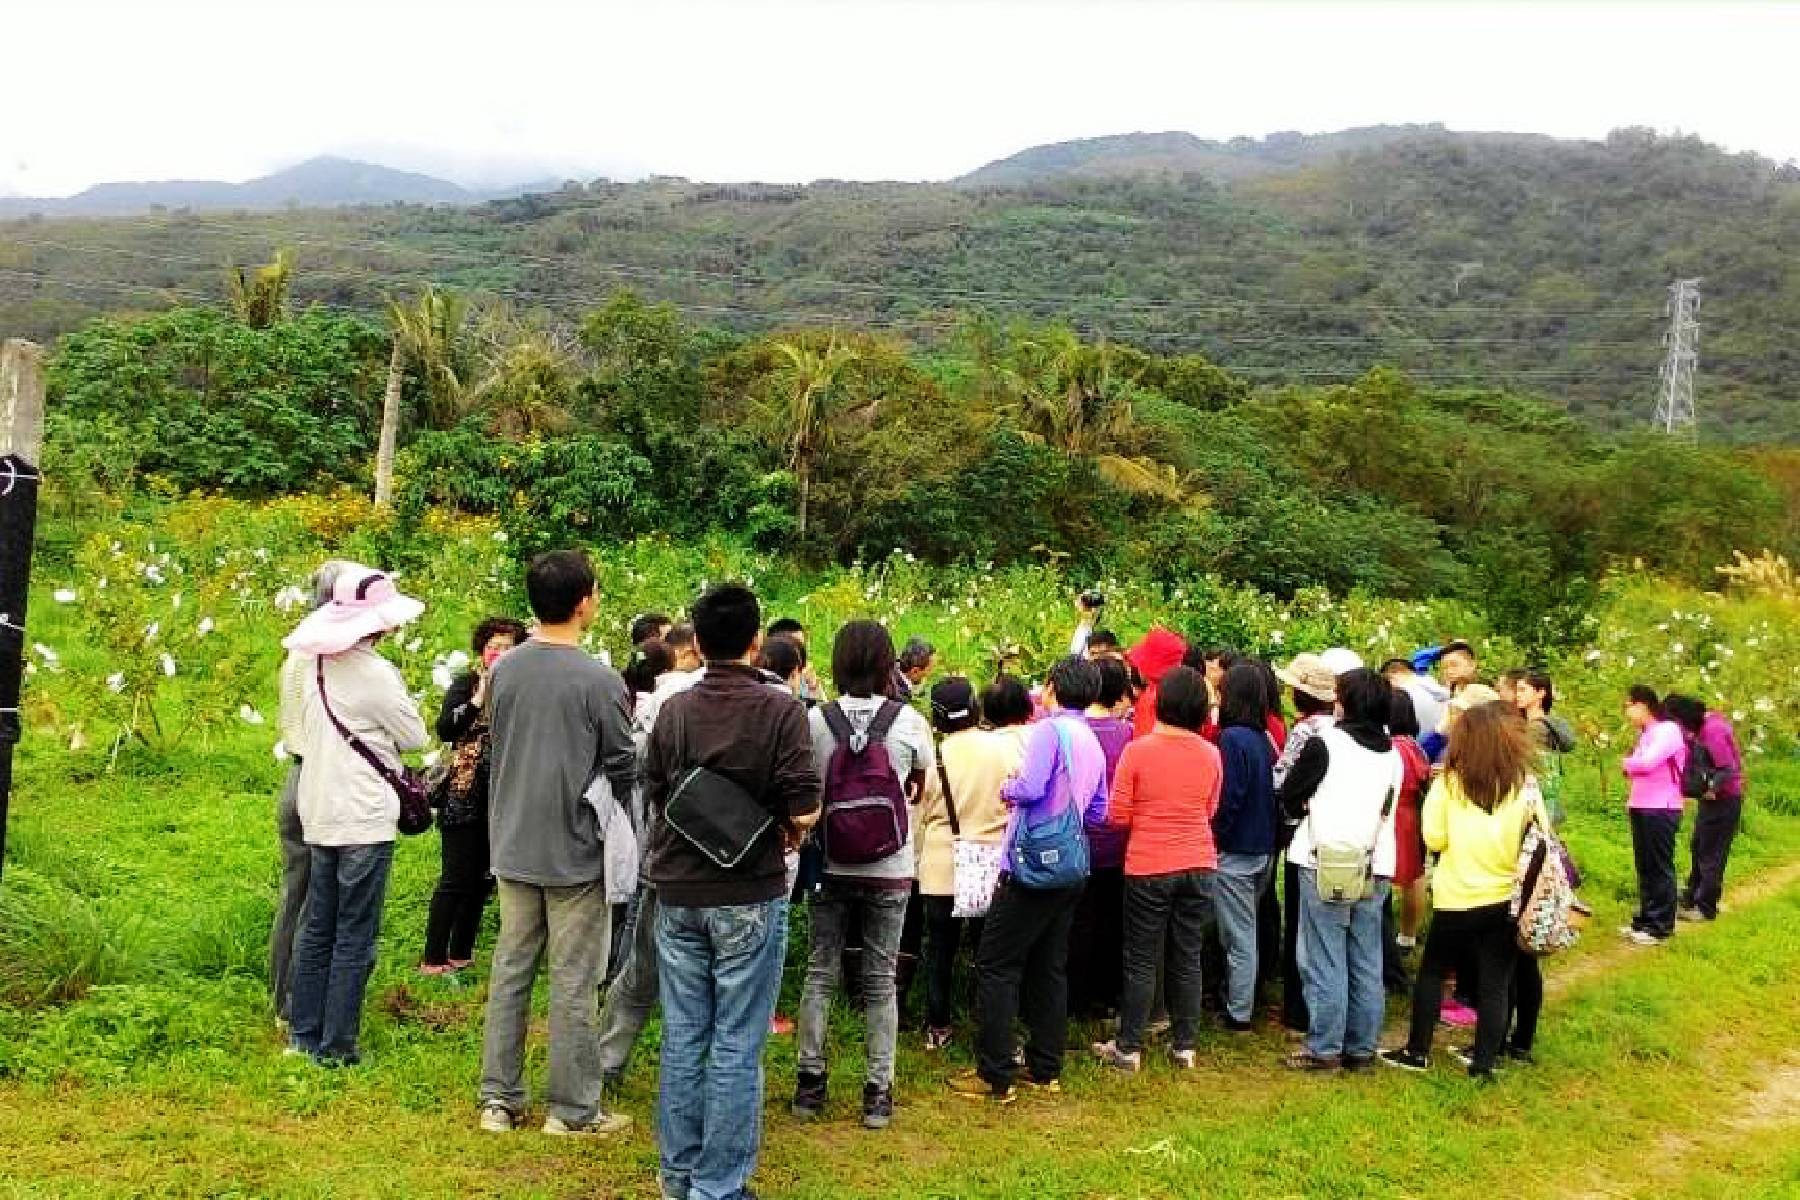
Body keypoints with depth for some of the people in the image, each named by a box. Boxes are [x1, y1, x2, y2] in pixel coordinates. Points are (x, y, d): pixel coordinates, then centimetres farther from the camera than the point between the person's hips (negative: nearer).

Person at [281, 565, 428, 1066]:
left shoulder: (317, 666, 6)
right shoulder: (376, 674, -17)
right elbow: (415, 738, -6)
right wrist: (400, 704, 10)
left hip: (320, 816, 8)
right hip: (364, 819, -7)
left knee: (317, 927, 16)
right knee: (355, 938, 1)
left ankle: (303, 1034, 23)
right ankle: (336, 1047, 6)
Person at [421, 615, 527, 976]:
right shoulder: (466, 684, -1)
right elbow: (444, 729, -15)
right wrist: (479, 698, -18)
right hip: (464, 797, -4)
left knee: (482, 879, 10)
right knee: (455, 878, -5)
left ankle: (461, 954, 21)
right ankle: (433, 958, 3)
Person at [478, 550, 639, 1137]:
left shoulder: (504, 670, 1)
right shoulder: (600, 681, -16)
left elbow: (497, 748, 11)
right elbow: (624, 770, -9)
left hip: (513, 848, 5)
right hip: (576, 851, -5)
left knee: (510, 971, 14)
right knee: (573, 982, 4)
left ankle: (499, 1098, 22)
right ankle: (572, 1108, 14)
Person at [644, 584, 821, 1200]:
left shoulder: (673, 711, 1)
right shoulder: (780, 710, -11)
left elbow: (653, 797, 8)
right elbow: (803, 811, -16)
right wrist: (786, 835, 5)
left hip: (678, 892, 4)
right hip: (748, 896, -4)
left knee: (683, 1037, 13)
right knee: (736, 1047, 3)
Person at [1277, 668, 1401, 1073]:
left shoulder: (1325, 743, -10)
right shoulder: (1393, 755, 8)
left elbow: (1289, 796, -3)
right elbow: (1388, 809, 17)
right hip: (1374, 870, 5)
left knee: (1325, 962, 1)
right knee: (1366, 964, 10)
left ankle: (1325, 1049, 4)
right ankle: (1361, 1049, 17)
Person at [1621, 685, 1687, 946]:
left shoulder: (1668, 729, -12)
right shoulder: (1645, 734, 16)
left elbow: (1646, 763, -22)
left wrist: (1627, 763, -3)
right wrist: (1631, 768, -8)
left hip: (1661, 809, -9)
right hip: (1641, 807, 9)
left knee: (1660, 868, -1)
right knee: (1644, 867, 13)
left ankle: (1661, 927, 5)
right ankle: (1645, 919, 21)